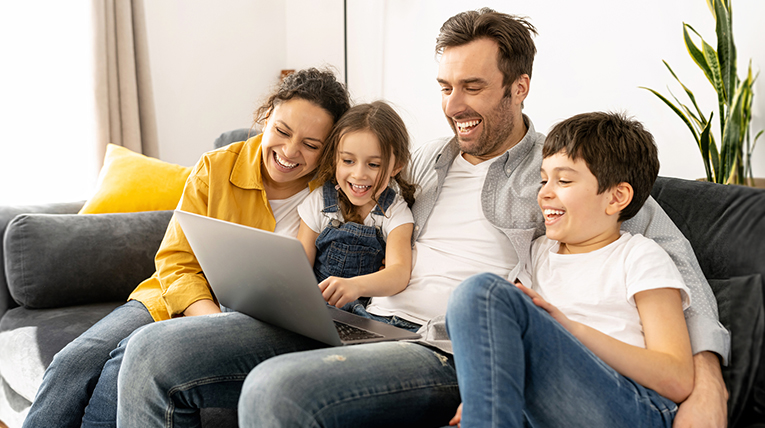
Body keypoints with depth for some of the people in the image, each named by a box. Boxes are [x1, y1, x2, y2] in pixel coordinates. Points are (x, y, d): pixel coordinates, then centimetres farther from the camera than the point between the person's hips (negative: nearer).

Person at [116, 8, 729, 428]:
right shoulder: (427, 159, 23)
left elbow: (674, 257, -2)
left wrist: (706, 370, -17)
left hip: (446, 357, -6)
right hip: (356, 324, 7)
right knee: (155, 353, -10)